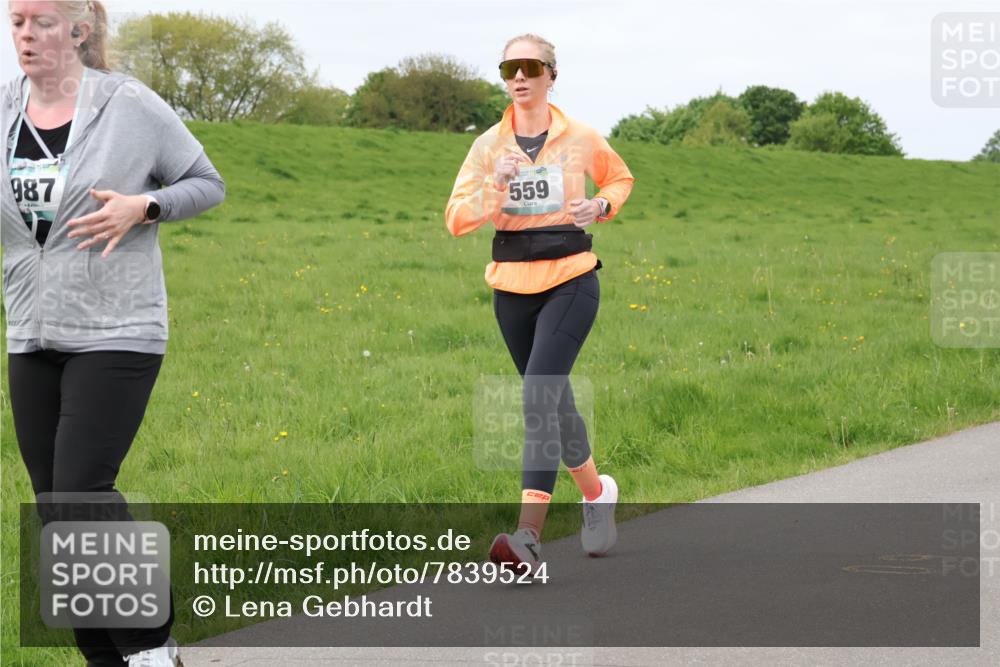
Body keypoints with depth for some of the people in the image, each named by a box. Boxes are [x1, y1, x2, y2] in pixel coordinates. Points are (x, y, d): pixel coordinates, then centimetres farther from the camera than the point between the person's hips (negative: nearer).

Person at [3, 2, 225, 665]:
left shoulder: (130, 106, -7)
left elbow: (208, 183, 3)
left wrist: (142, 207, -14)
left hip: (115, 334, -5)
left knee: (81, 493, -14)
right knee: (54, 506, 7)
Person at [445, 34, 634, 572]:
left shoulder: (580, 139, -1)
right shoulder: (489, 145, 2)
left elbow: (620, 178, 19)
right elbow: (456, 219, -4)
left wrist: (601, 206, -2)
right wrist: (495, 185, -21)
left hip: (570, 281, -4)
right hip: (513, 286, 4)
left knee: (539, 396, -19)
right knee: (554, 401, 15)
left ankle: (528, 534, -26)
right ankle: (596, 493, 42)